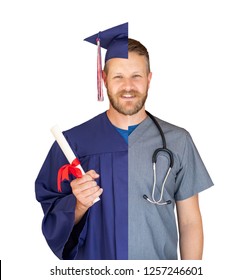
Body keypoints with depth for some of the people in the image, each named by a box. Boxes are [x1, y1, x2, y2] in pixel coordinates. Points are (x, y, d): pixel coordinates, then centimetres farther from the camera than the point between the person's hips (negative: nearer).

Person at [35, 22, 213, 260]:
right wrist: (79, 205, -23)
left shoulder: (177, 142, -7)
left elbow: (190, 222, -3)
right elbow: (52, 219, -5)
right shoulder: (73, 141, -10)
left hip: (160, 264, 1)